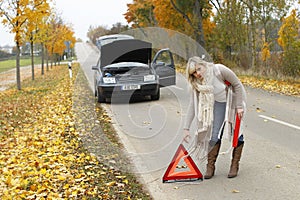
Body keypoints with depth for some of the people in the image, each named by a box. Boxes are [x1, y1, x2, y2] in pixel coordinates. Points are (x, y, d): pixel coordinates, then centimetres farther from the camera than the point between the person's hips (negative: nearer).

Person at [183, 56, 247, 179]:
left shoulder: (219, 70, -29)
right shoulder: (196, 84, -16)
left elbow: (237, 85, -18)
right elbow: (192, 105, -14)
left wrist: (239, 106, -18)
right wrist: (186, 128, -19)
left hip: (234, 102, -3)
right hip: (219, 105, 3)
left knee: (237, 134, 1)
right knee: (215, 135, -5)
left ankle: (234, 166, 16)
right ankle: (210, 167, 7)